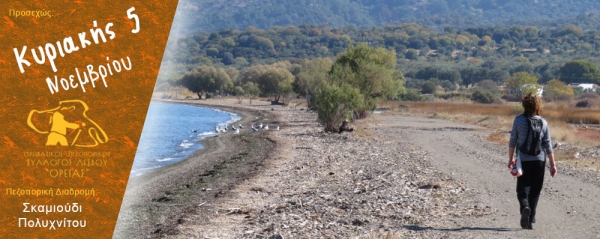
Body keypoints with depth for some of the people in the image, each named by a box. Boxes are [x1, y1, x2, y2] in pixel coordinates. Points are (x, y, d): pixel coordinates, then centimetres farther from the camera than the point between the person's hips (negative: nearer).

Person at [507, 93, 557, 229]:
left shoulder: (519, 120, -6)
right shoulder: (543, 123, -1)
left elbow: (513, 141, -1)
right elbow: (548, 145, 0)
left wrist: (511, 158, 11)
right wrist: (553, 164, 5)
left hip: (523, 160, -2)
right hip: (539, 161, 2)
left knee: (522, 189, 5)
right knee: (535, 191, 12)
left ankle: (525, 207, -26)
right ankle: (530, 220, 12)